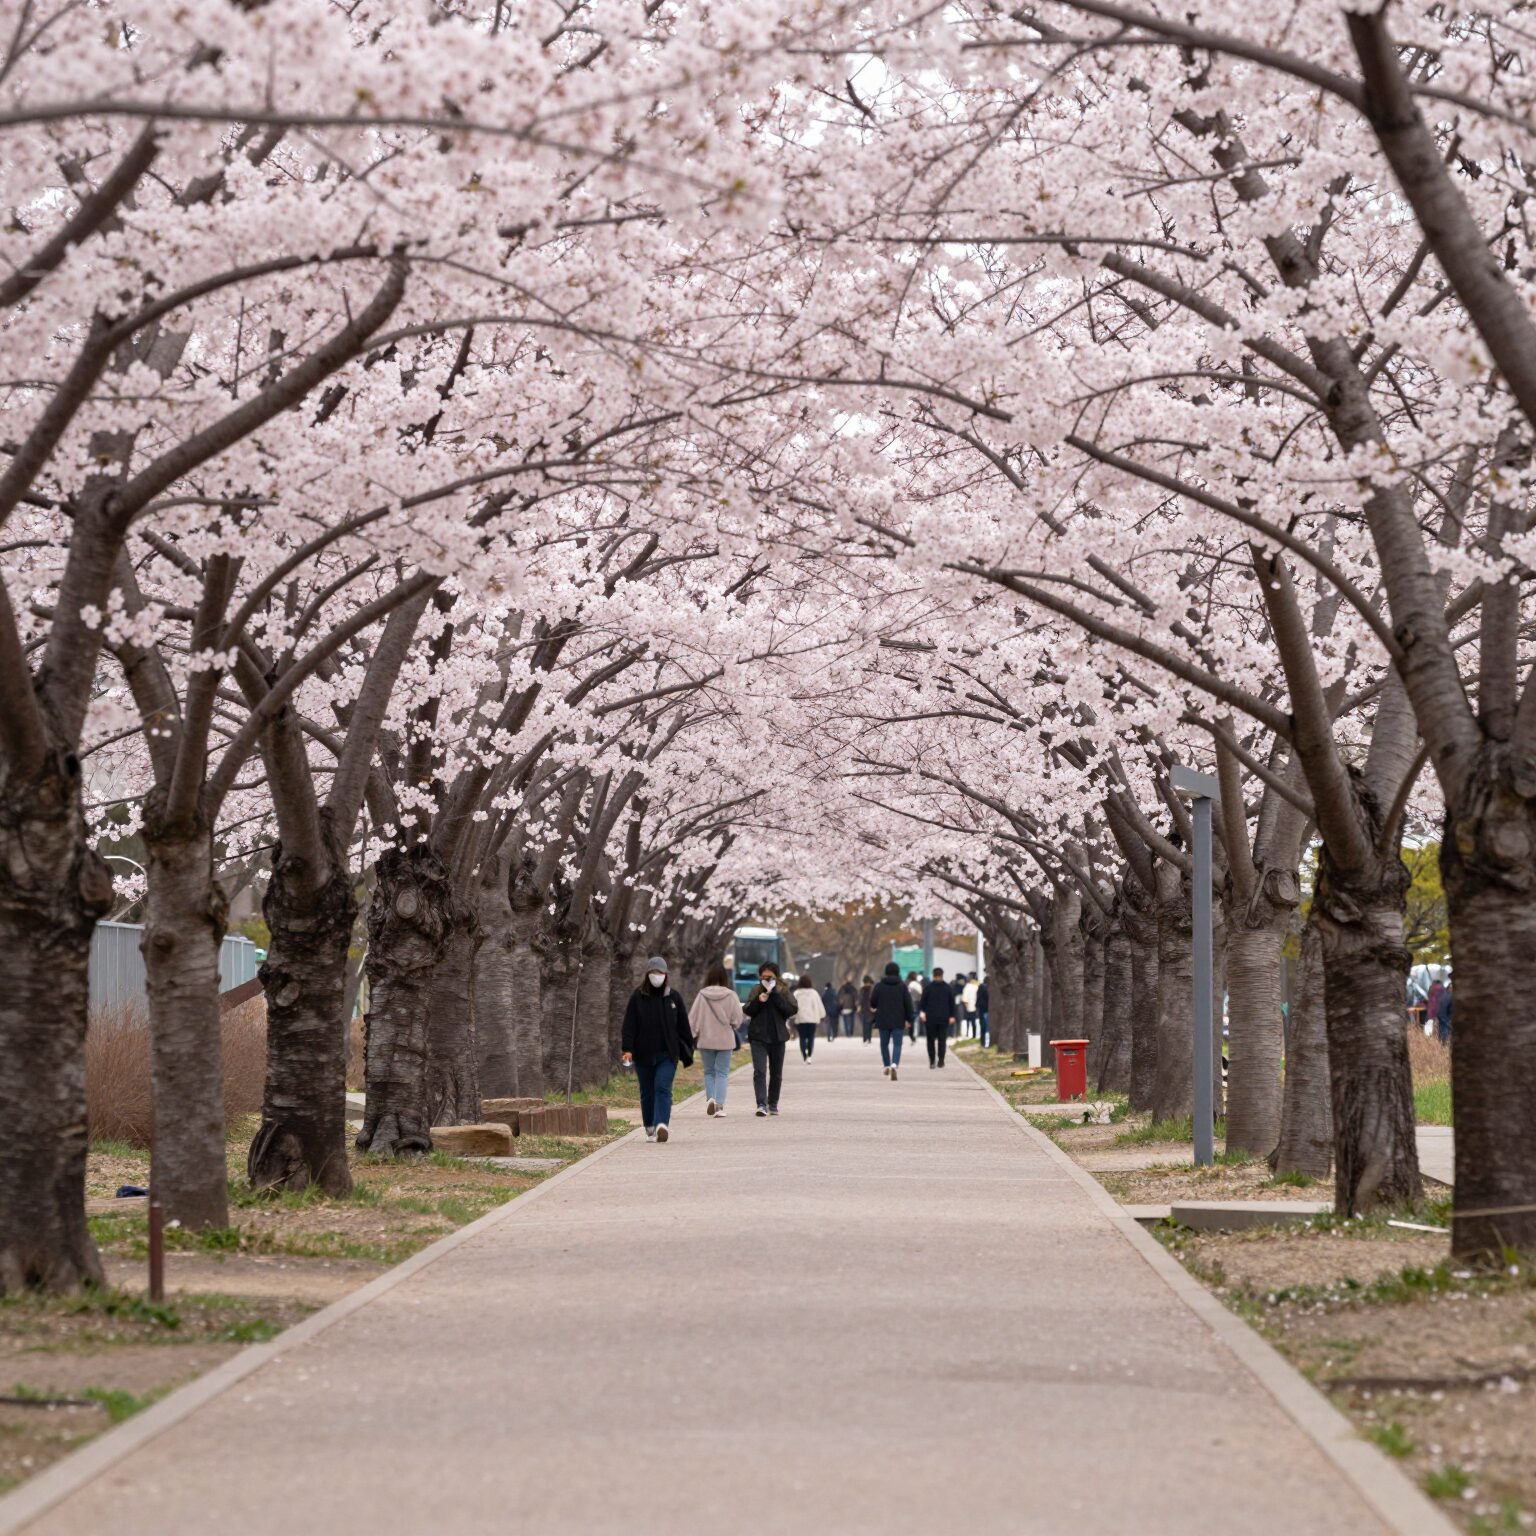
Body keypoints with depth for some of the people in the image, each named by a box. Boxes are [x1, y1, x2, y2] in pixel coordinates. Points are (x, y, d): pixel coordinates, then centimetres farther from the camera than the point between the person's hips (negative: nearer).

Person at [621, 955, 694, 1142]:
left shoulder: (673, 998, 6)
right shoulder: (637, 997, 2)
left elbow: (683, 1026, 11)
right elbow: (629, 1025, -3)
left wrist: (687, 1051, 10)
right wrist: (628, 1049, -14)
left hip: (667, 1054, -1)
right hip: (644, 1054, 1)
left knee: (663, 1088, -16)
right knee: (647, 1093, 7)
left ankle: (662, 1124, -28)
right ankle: (650, 1130, 18)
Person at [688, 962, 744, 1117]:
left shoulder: (702, 995, -6)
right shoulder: (731, 995, -8)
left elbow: (692, 1017, -2)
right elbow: (737, 1018, -5)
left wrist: (692, 1035, 7)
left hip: (705, 1039, 1)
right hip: (725, 1039, -1)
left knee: (709, 1072, 15)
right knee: (722, 1072, 5)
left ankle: (710, 1098, -4)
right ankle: (720, 1105, -5)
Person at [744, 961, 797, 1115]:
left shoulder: (784, 992, 1)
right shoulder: (756, 991, 5)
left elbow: (791, 1010, -12)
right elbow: (748, 1011, 3)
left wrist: (775, 995, -19)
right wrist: (758, 1001, -15)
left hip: (777, 1038, 1)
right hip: (758, 1037, -1)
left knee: (776, 1072, 11)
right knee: (759, 1071, -15)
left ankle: (773, 1104, 26)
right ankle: (762, 1104, -22)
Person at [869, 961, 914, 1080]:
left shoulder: (879, 985, -4)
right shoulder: (902, 986, -4)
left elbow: (873, 1002, 0)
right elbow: (908, 1004, -3)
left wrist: (873, 1008, 24)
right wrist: (908, 1019, 6)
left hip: (883, 1020, 1)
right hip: (898, 1021, -1)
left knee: (884, 1043, 19)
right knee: (897, 1044, -2)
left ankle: (886, 1066, 23)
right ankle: (894, 1065, -23)